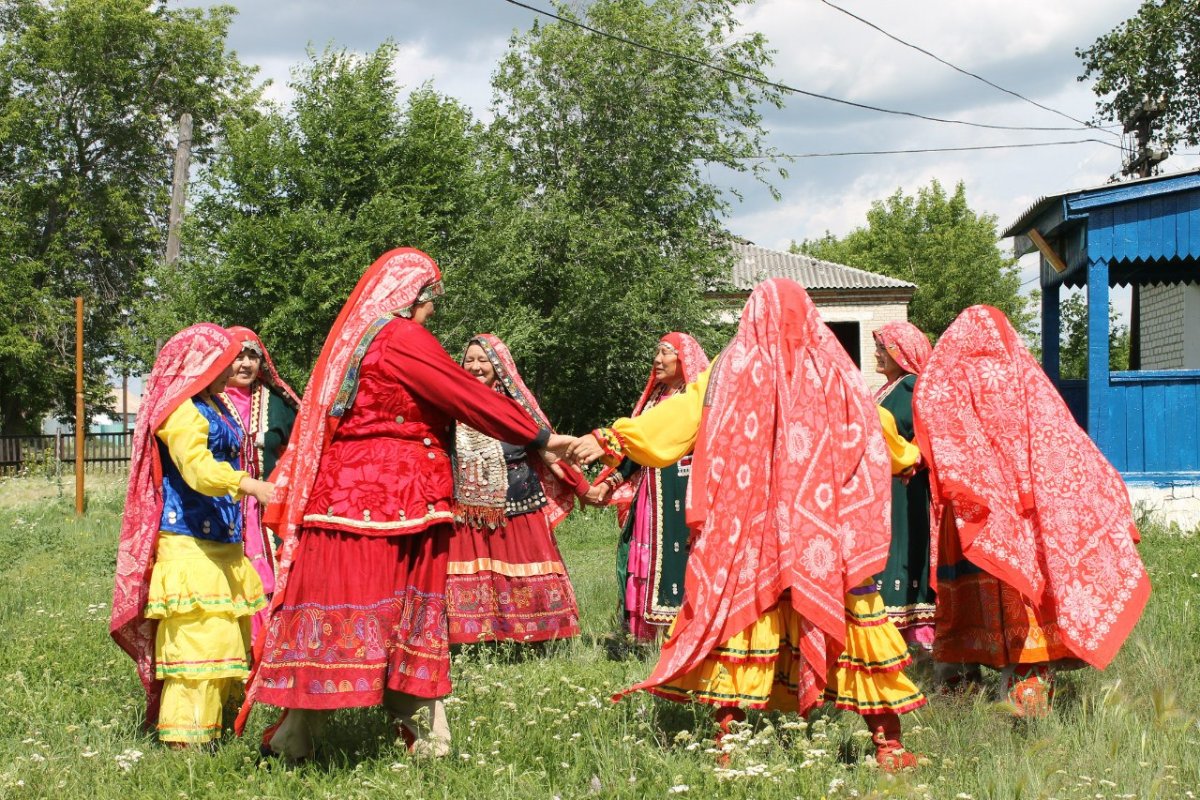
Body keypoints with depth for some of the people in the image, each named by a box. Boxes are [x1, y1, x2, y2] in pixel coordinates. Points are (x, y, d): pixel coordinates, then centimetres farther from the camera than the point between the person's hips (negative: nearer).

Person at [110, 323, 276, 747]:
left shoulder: (211, 407, 19)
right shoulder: (182, 410, -13)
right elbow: (197, 467, -28)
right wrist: (250, 485, -40)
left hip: (220, 542, 10)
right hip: (190, 543, -10)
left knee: (227, 637, 11)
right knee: (197, 633, -13)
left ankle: (211, 720, 19)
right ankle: (186, 733, -10)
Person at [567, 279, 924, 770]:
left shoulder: (732, 372, -1)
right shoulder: (835, 373, 3)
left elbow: (675, 416, -2)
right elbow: (874, 437, 18)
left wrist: (611, 440, 5)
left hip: (747, 528, 0)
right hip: (828, 532, 1)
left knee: (734, 611, 6)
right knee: (851, 618, 4)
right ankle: (889, 743, 6)